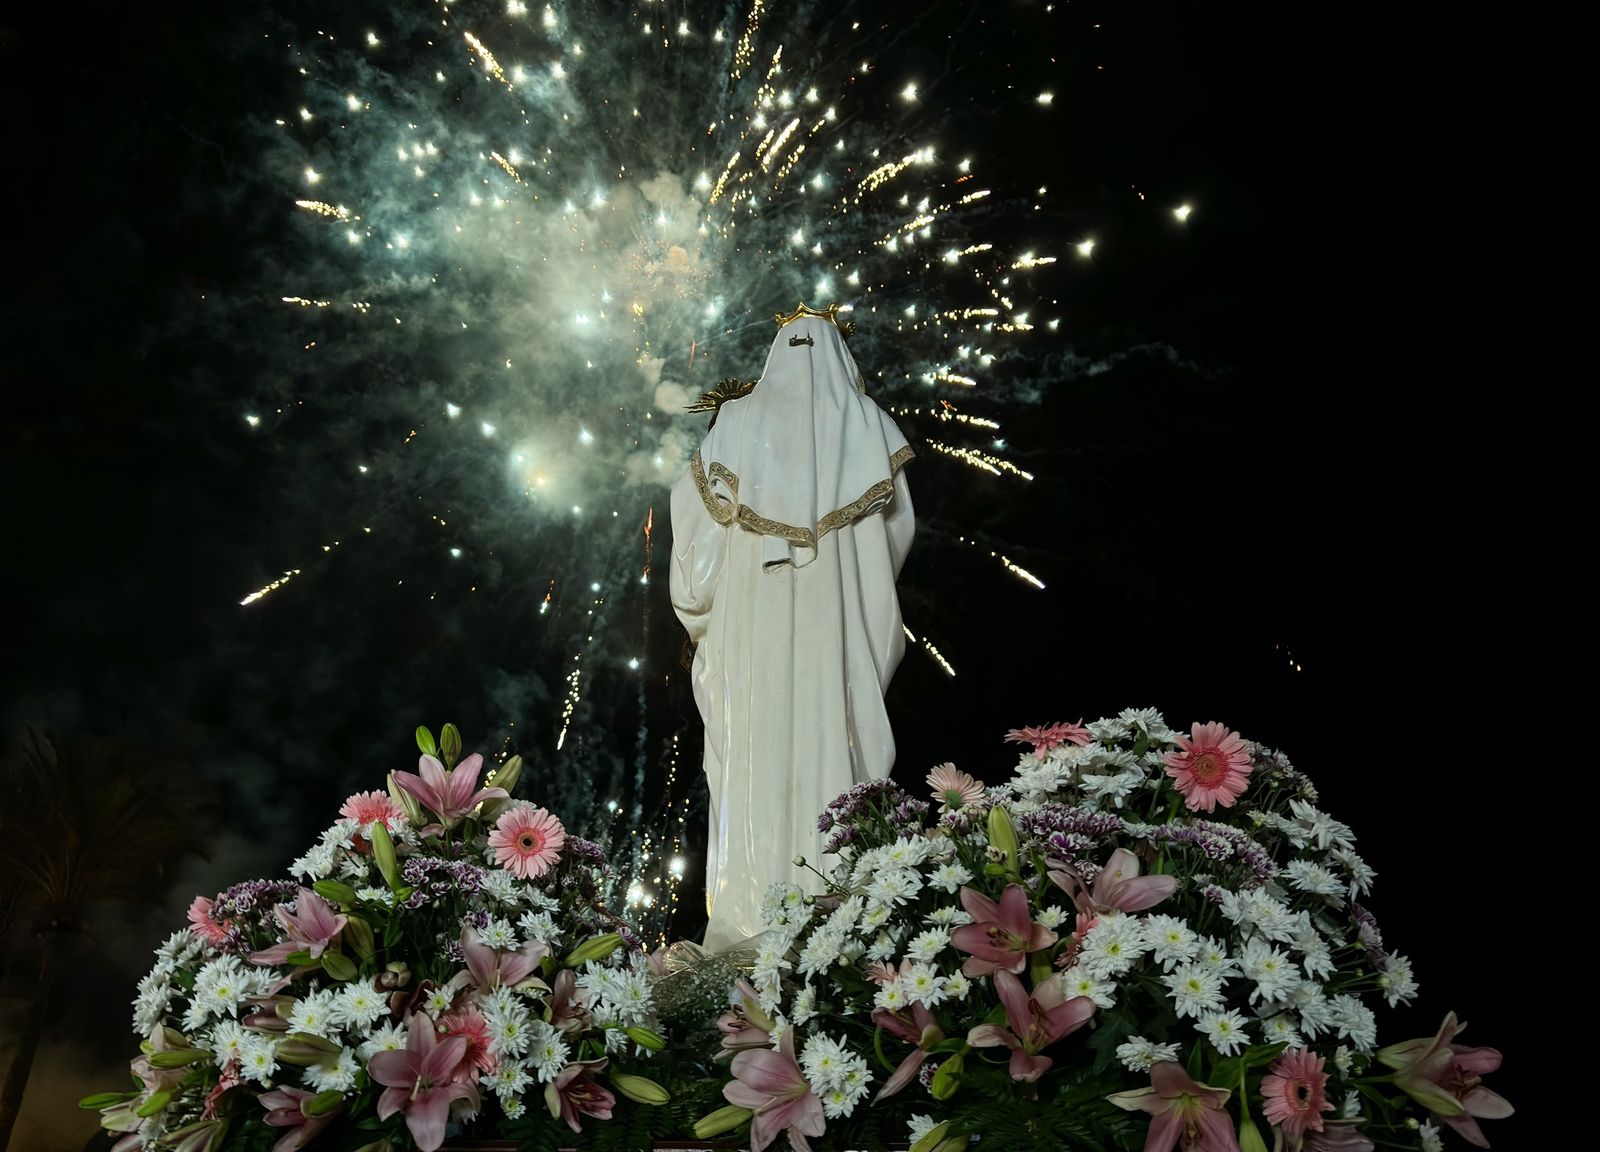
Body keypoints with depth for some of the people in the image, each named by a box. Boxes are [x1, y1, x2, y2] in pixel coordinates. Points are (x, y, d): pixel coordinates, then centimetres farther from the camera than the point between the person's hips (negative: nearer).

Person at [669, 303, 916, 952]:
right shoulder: (867, 424, 3)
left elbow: (696, 521, 1)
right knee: (833, 744, 3)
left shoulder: (737, 423, 2)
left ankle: (747, 918, 7)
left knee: (754, 754, 3)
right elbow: (898, 528, 8)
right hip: (839, 625, 0)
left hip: (752, 624, 0)